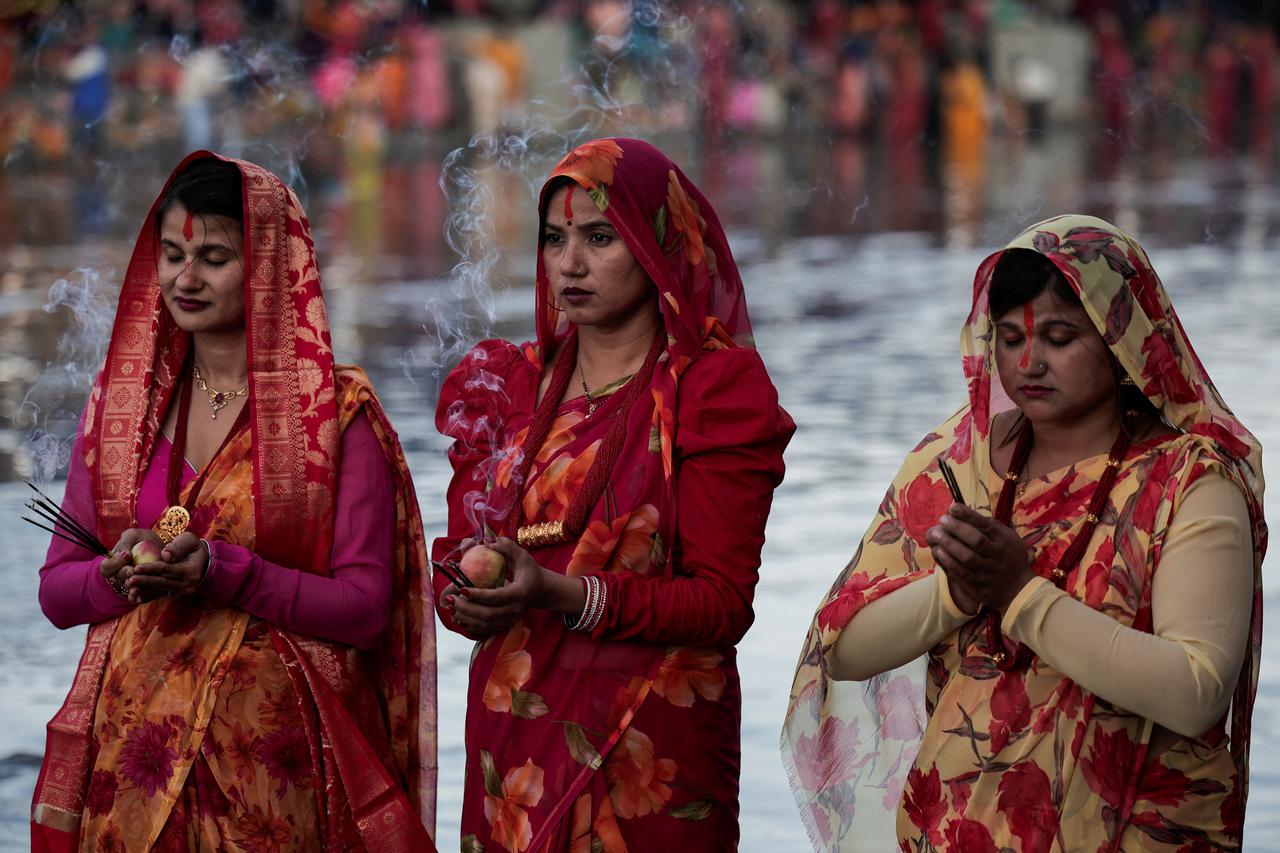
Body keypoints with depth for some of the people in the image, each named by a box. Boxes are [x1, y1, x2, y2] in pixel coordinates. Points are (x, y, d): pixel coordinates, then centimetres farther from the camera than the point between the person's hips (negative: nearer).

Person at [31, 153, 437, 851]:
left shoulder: (336, 412, -5)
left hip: (273, 753, -3)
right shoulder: (120, 400, 8)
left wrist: (221, 572, -22)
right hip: (131, 742, 3)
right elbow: (57, 590, 8)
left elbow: (364, 608, -10)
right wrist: (121, 575, -13)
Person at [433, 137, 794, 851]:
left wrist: (563, 594, -25)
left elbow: (723, 603, -12)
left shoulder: (714, 391, -6)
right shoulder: (511, 385, 10)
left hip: (650, 739, -4)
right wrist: (467, 599, -16)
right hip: (515, 731, 4)